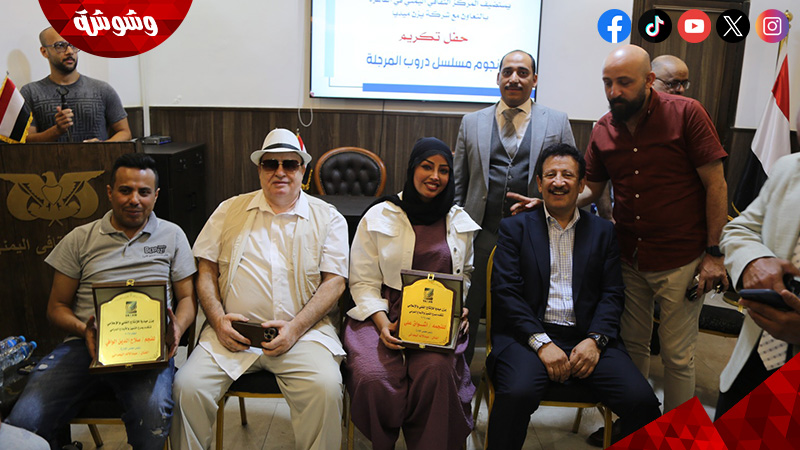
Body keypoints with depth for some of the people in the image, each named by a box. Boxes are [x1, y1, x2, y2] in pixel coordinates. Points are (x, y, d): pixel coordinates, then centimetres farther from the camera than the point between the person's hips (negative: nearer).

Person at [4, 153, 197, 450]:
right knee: (23, 421, -21)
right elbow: (57, 306, 16)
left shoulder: (172, 236, 15)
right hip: (86, 345, 2)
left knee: (154, 412, -34)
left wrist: (178, 328, -7)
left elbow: (187, 297, 16)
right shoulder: (80, 239, 16)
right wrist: (83, 330, -6)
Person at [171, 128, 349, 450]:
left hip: (303, 330, -2)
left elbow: (334, 281, 1)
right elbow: (206, 270, 12)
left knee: (326, 387, -27)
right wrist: (218, 319, -5)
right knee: (187, 386, -19)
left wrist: (295, 327, -12)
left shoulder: (328, 218, 9)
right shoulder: (230, 210, 16)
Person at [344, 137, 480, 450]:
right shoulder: (378, 217, 4)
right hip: (384, 315, -1)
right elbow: (363, 282, 2)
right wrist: (382, 323, -14)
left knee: (436, 370, -32)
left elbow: (466, 274, 23)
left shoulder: (460, 222, 13)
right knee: (373, 377, -30)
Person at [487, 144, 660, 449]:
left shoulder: (603, 231, 16)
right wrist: (541, 342, -13)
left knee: (642, 401, -21)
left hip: (587, 339, 2)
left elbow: (612, 294, 9)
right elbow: (505, 292, -1)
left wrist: (595, 339, -9)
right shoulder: (515, 228, 9)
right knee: (517, 394, -32)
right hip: (529, 335, -2)